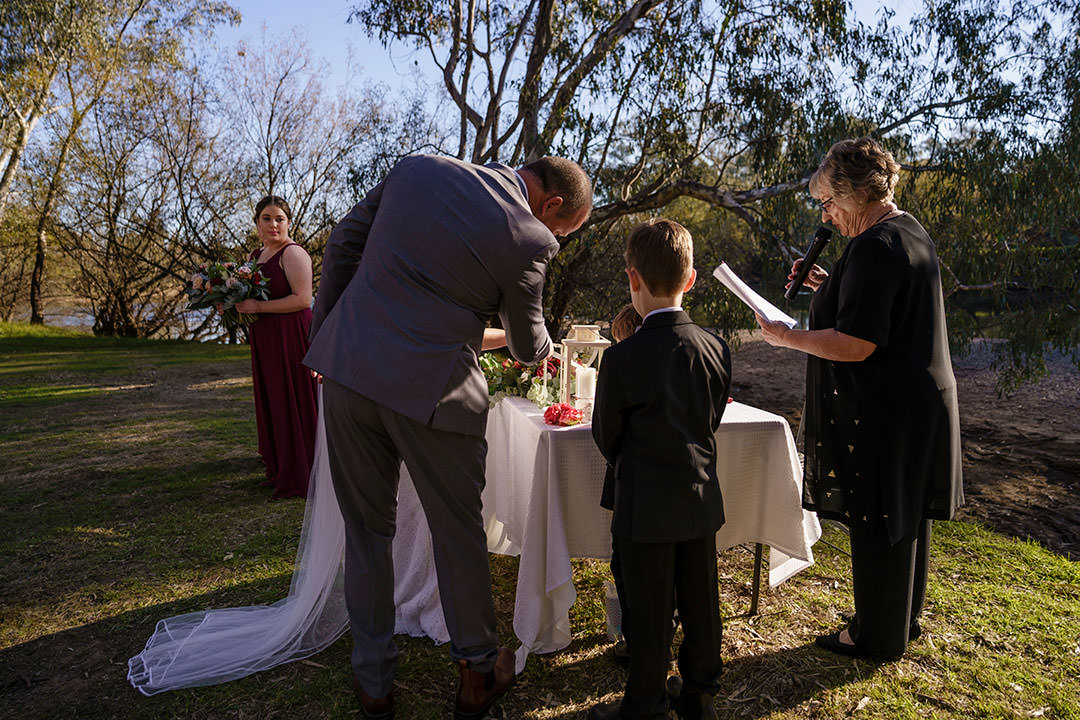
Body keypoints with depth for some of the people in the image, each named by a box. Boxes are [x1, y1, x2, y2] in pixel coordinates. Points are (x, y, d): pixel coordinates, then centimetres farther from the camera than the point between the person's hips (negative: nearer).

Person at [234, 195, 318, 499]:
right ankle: (279, 470, 26)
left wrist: (257, 307, -20)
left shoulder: (293, 254, -10)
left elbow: (302, 299, -19)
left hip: (291, 337, -9)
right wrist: (236, 305, 4)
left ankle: (299, 478, 7)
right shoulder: (255, 255, 16)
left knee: (292, 404, -3)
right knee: (271, 403, 13)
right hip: (264, 341, 9)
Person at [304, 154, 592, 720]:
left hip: (345, 369, 6)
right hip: (428, 389, -5)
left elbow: (343, 243, 12)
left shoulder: (418, 166, 8)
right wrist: (543, 351, 30)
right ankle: (477, 674, 34)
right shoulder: (529, 240, -8)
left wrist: (323, 333, 19)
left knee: (365, 529, 17)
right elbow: (527, 345, 6)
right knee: (458, 533, 14)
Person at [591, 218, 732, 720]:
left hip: (646, 508, -5)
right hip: (701, 499, 5)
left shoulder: (622, 359, -19)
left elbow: (605, 437, -7)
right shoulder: (716, 349, -4)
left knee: (650, 613, 9)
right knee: (700, 603, 19)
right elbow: (712, 422, 7)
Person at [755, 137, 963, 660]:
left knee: (877, 521, 4)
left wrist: (788, 338, -14)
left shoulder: (874, 247, -21)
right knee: (903, 515, 21)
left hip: (884, 413, -10)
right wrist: (829, 288, 13)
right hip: (920, 400, 10)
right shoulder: (910, 233, 12)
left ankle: (877, 637, 20)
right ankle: (903, 617, 38)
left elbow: (856, 344, -26)